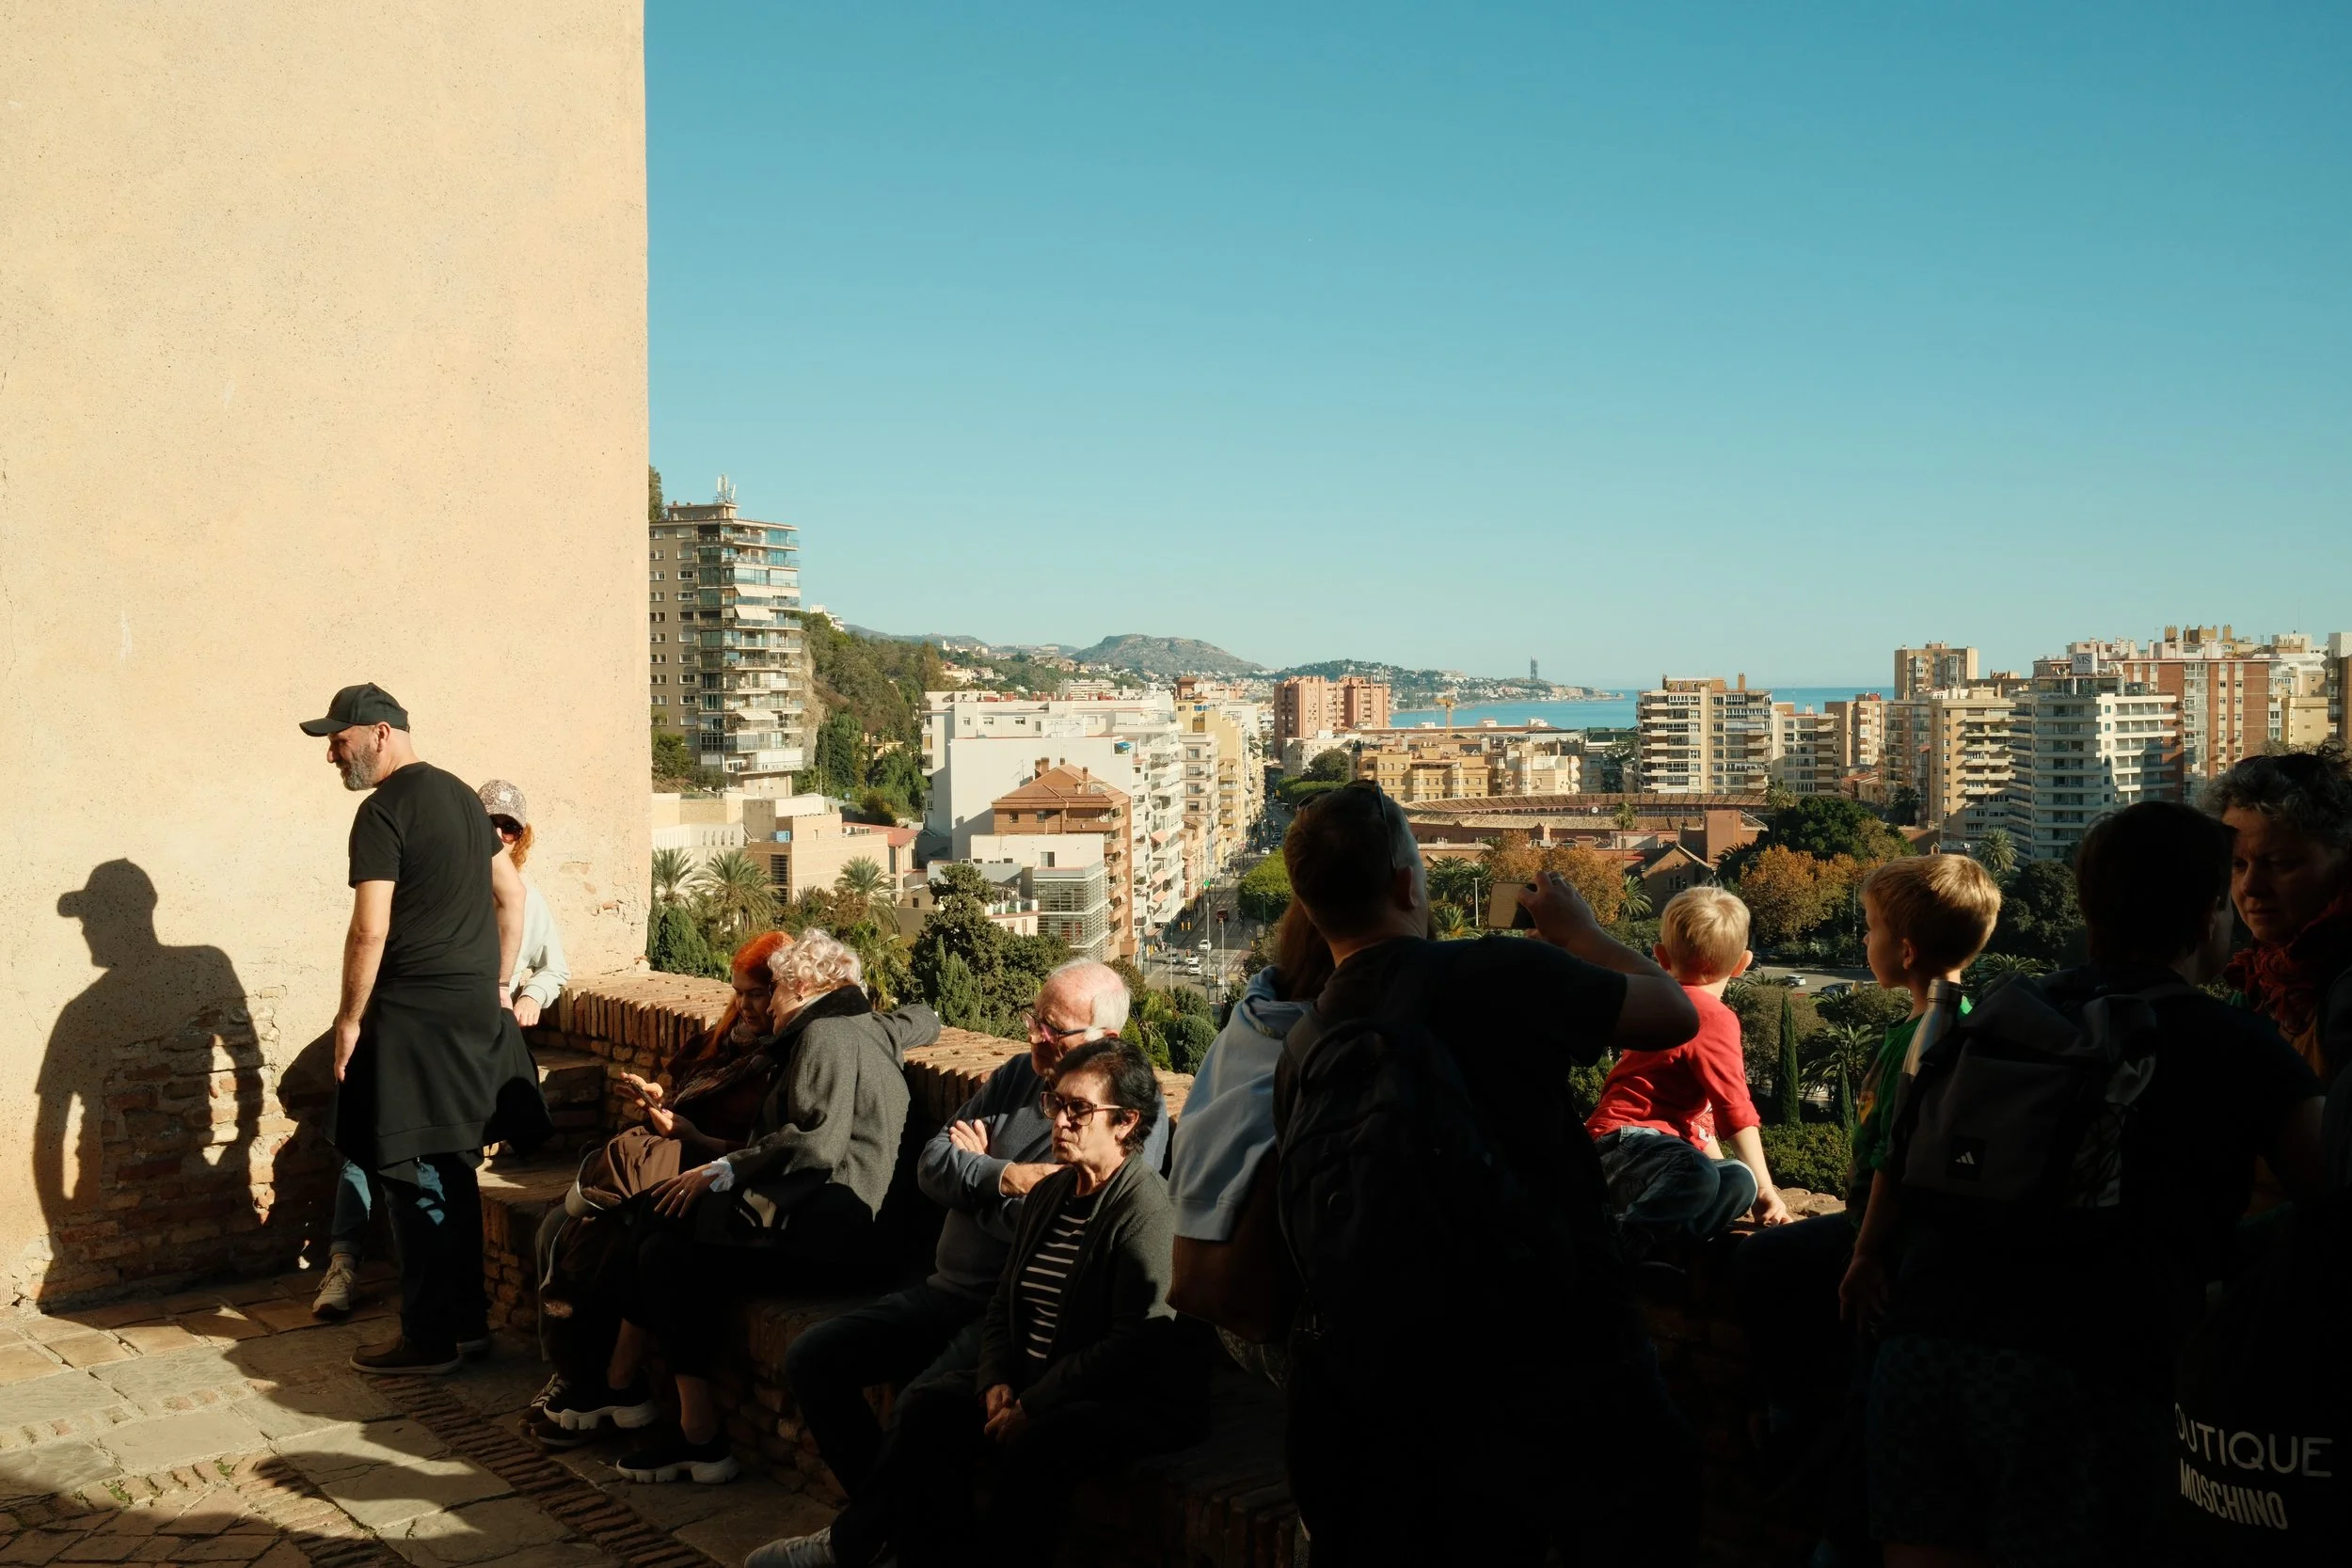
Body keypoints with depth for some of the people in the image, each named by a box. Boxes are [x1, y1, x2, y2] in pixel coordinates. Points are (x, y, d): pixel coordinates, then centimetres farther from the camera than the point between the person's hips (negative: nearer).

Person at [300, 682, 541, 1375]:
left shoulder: (384, 810, -13)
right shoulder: (460, 794, 13)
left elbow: (370, 931, -19)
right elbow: (511, 893, 18)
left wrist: (349, 1020, -10)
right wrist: (499, 984, 21)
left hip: (415, 1019, -8)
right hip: (479, 1014, 9)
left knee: (416, 1180, 0)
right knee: (453, 1171, 16)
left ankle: (429, 1339, 7)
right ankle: (467, 1317, 23)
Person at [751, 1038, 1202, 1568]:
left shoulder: (1147, 1209, -14)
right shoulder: (1050, 1193, 13)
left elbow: (1135, 1346, -20)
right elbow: (1004, 1300, 17)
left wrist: (1033, 1405, -18)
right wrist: (998, 1380, -3)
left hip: (1132, 1400, -8)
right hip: (1033, 1380, 8)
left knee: (1034, 1447, -33)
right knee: (930, 1406, -15)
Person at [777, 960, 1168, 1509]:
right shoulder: (1018, 1074, 11)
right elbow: (932, 1165, 6)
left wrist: (974, 1171, -6)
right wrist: (1006, 1177, -14)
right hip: (946, 1292, 8)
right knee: (811, 1359, 4)